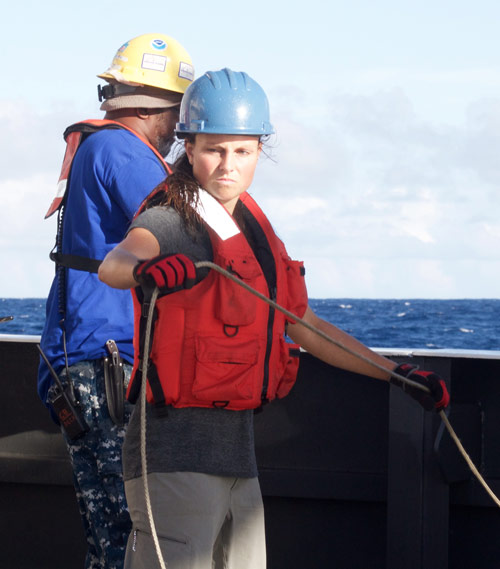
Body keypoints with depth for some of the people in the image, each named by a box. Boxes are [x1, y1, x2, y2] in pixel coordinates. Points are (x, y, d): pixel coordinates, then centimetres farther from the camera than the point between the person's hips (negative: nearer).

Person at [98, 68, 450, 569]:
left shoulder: (254, 232, 15)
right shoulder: (173, 221, -9)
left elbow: (306, 328, 25)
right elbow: (114, 264, -33)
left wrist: (401, 375, 27)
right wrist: (144, 269, -57)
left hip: (236, 449, 8)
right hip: (176, 450, -8)